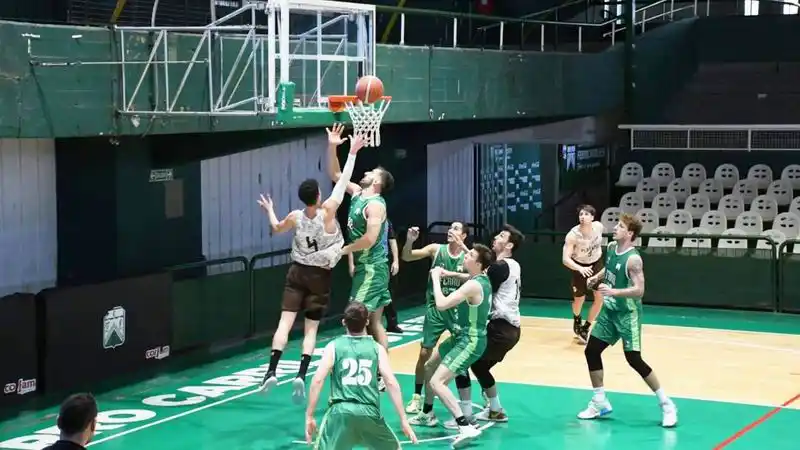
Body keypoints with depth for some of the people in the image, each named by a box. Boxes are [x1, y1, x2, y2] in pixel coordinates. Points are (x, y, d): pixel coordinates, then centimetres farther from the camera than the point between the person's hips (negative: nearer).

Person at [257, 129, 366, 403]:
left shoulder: (295, 217, -6)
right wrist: (352, 152, -3)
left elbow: (276, 229, 16)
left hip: (297, 272, 2)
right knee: (311, 329, 1)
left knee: (285, 322, -3)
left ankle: (271, 372, -14)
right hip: (320, 276, -2)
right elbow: (343, 181, -9)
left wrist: (269, 211, 34)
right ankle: (301, 376, -11)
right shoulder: (327, 212, -15)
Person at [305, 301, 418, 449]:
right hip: (369, 412, 1)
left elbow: (317, 380, -2)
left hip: (340, 411, -1)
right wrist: (403, 420, 3)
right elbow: (391, 383, 1)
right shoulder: (376, 348, 8)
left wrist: (309, 416, 3)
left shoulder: (334, 347, 7)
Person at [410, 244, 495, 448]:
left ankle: (466, 428, -25)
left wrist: (436, 278, -16)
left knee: (437, 382, -20)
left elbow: (441, 304, -29)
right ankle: (426, 414, 43)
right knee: (429, 367, 25)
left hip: (470, 342, -11)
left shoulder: (473, 286, -26)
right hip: (463, 336, 11)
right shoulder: (482, 280, 4)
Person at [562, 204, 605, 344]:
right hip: (580, 267, -3)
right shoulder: (573, 235, -32)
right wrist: (580, 269, -52)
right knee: (579, 300, 9)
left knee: (600, 298, -5)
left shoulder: (599, 226, -21)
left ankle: (585, 328, 13)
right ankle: (577, 321, 44)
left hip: (597, 264, 3)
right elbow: (565, 259, -37)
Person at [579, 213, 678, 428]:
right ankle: (600, 402, 19)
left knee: (634, 360, -10)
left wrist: (614, 291, -39)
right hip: (610, 309, 9)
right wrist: (597, 277, 6)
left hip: (627, 313, -8)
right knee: (591, 351, 7)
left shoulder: (633, 259, -23)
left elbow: (639, 290, -29)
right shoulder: (611, 247, 2)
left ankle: (666, 404, 1)